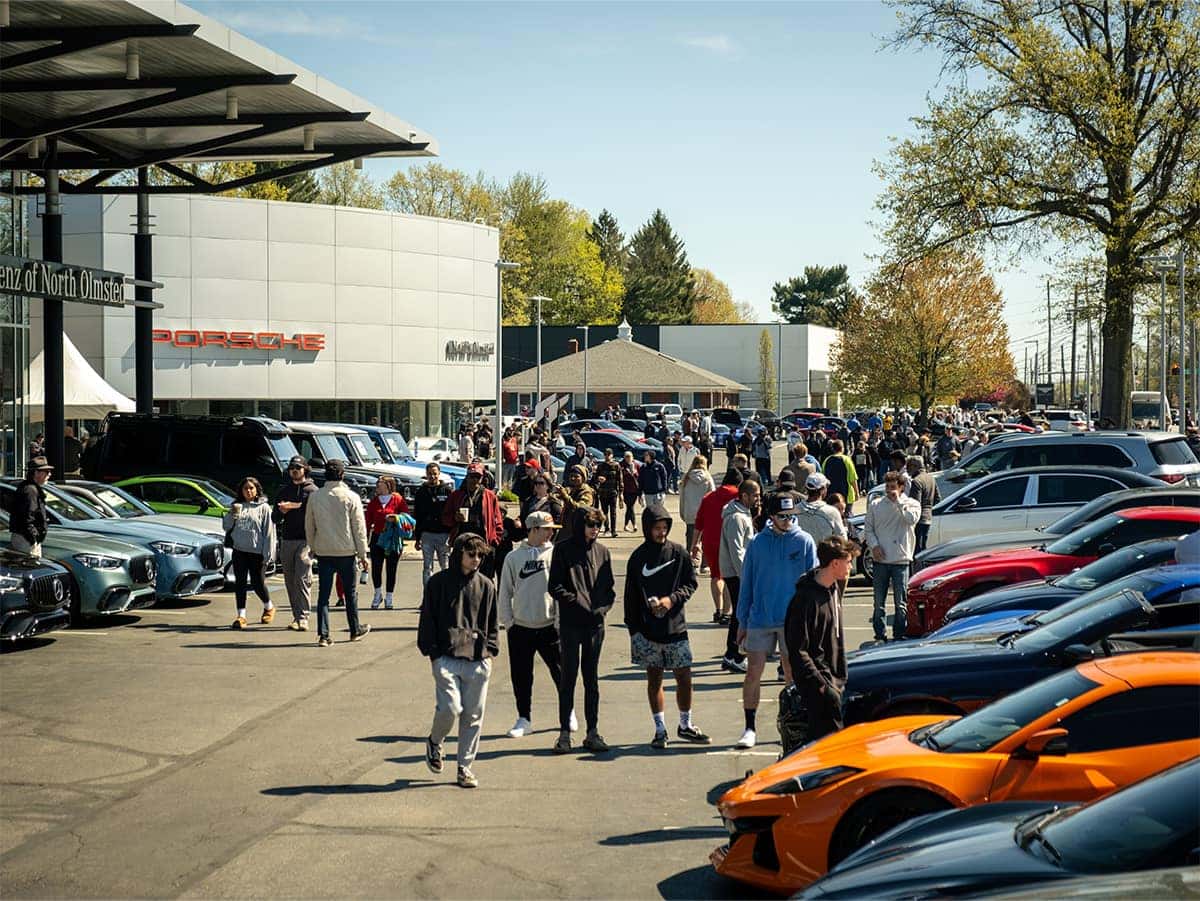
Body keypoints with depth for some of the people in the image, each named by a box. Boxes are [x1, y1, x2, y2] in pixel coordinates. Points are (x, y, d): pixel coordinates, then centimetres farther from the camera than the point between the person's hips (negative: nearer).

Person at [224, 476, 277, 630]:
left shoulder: (263, 507, -1)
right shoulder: (236, 506, 11)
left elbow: (269, 532, -4)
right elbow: (226, 527, 12)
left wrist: (268, 553, -11)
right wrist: (232, 514, -7)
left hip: (257, 552, -4)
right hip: (239, 550, 4)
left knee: (258, 583, 1)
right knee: (240, 583, 1)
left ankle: (269, 607, 27)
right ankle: (241, 616, 4)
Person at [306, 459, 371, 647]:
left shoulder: (315, 497, 0)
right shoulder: (351, 497, -7)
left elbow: (309, 527, 7)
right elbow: (359, 528, -4)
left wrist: (313, 547, 19)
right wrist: (363, 554, 2)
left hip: (323, 552, 2)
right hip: (346, 552, -2)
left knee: (323, 594, 3)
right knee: (351, 592, 12)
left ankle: (323, 635, -2)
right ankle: (355, 631, 23)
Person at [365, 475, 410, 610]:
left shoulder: (398, 500, 1)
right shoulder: (374, 501, 11)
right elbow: (368, 520, 8)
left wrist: (395, 518, -21)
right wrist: (366, 538, 0)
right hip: (377, 538, 2)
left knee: (391, 568, 2)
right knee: (376, 567, -6)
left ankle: (389, 598, 12)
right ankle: (378, 595, 13)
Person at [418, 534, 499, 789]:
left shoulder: (486, 586, 11)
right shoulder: (438, 582, 2)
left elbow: (493, 623, 16)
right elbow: (427, 619, 5)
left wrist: (490, 651, 6)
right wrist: (432, 651, -3)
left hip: (478, 660, 3)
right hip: (446, 658, -3)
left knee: (473, 715, 2)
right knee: (450, 708, -14)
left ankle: (465, 767, 14)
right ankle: (434, 742, 18)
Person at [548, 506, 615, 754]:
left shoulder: (602, 551, 8)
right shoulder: (563, 549, -3)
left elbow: (610, 587, 9)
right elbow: (555, 587, -6)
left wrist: (602, 608, -8)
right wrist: (578, 603, -15)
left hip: (596, 623, 3)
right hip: (570, 623, -3)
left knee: (592, 679, 9)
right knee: (568, 678, 2)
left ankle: (593, 732, 14)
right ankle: (565, 732, 7)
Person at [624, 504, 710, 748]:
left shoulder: (678, 553, 1)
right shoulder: (638, 557, 1)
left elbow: (691, 583, 5)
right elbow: (631, 596, 4)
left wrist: (672, 599, -12)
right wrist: (633, 628, 1)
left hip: (675, 627, 0)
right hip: (647, 630, 0)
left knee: (684, 677, 1)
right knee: (654, 679, 6)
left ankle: (685, 725, 18)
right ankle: (660, 729, 15)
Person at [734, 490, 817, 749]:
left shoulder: (804, 541, -1)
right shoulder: (758, 543, 2)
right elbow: (746, 583, 6)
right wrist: (742, 621, 6)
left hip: (793, 620, -1)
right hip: (760, 619, 1)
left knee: (792, 674, 7)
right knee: (753, 673, -1)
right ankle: (750, 728, 8)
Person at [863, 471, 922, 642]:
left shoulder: (911, 504, 4)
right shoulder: (876, 505, 8)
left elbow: (912, 519, -17)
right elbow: (868, 528, 9)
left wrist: (898, 501, -12)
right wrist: (874, 546, -7)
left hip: (901, 559, -2)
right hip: (881, 559, 2)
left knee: (901, 603, 1)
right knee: (879, 602, 6)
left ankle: (899, 635, 9)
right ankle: (880, 635, 16)